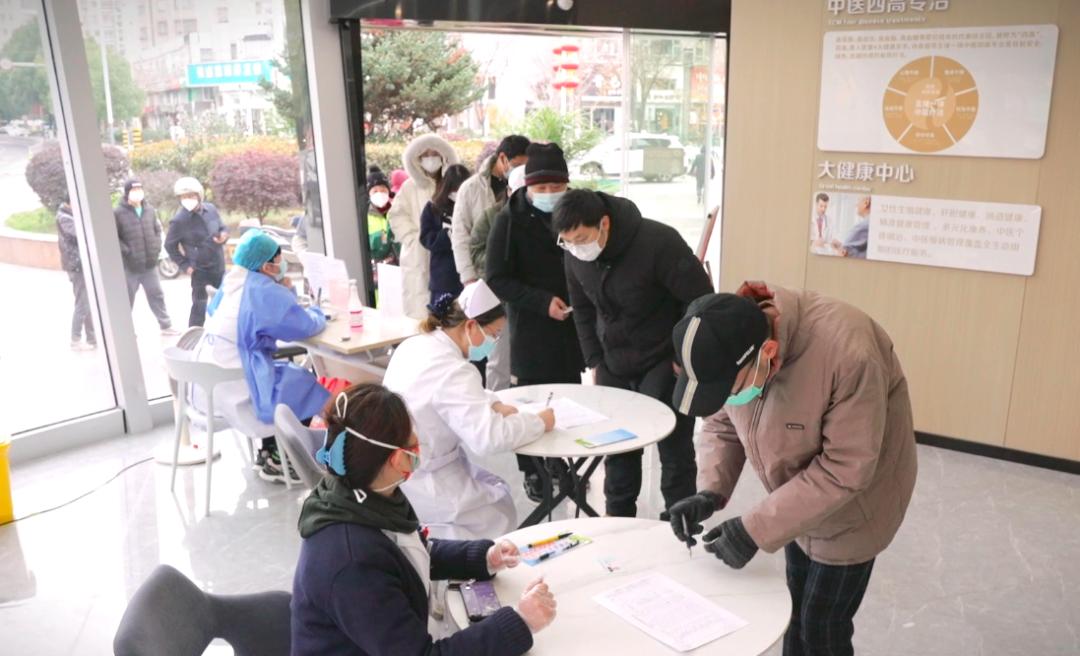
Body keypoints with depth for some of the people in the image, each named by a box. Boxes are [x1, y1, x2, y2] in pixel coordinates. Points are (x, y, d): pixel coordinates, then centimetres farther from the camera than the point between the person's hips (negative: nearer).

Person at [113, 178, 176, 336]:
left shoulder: (149, 209, 6)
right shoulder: (118, 213, -10)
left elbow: (157, 229, 16)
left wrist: (157, 248, 4)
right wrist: (126, 251, -15)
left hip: (150, 264, 4)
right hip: (129, 266, -4)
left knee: (157, 295, 12)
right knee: (127, 299, 7)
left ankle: (166, 326, 21)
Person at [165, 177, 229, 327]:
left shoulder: (211, 209, -2)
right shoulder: (179, 220, -16)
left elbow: (222, 227, 14)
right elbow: (170, 246, -4)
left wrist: (224, 234, -10)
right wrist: (185, 265, -8)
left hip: (219, 266, 6)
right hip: (200, 270, -6)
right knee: (199, 307, 0)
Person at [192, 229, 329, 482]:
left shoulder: (232, 285, 10)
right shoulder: (263, 291, -17)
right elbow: (305, 325, -15)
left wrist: (286, 289, 7)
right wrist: (318, 313, 6)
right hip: (234, 391, -9)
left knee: (287, 372, 26)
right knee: (307, 387, 7)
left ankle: (268, 452, 30)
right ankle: (277, 461, 14)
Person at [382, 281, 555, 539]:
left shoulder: (416, 345, 2)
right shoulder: (452, 371, -27)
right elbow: (490, 438, -33)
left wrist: (493, 405, 3)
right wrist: (540, 422, -17)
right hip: (418, 486, -8)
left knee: (497, 488, 19)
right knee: (500, 511, 13)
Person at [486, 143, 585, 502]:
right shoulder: (510, 219, -9)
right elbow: (498, 278, -11)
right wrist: (542, 302, -21)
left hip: (572, 324, 4)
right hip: (531, 327, -3)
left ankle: (564, 463, 28)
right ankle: (532, 470, 21)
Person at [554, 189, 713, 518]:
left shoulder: (658, 242, -24)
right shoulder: (576, 257, -6)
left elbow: (702, 299, -17)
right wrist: (595, 361, 5)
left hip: (665, 364, -5)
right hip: (613, 368, 5)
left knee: (675, 451, 1)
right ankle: (618, 520, 30)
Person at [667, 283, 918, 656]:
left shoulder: (849, 354, -39)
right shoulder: (733, 347, -21)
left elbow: (845, 471, -32)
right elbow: (721, 423, -4)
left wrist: (755, 529, -31)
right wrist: (710, 492, -20)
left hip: (851, 506, -5)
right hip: (798, 499, 5)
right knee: (795, 610, 20)